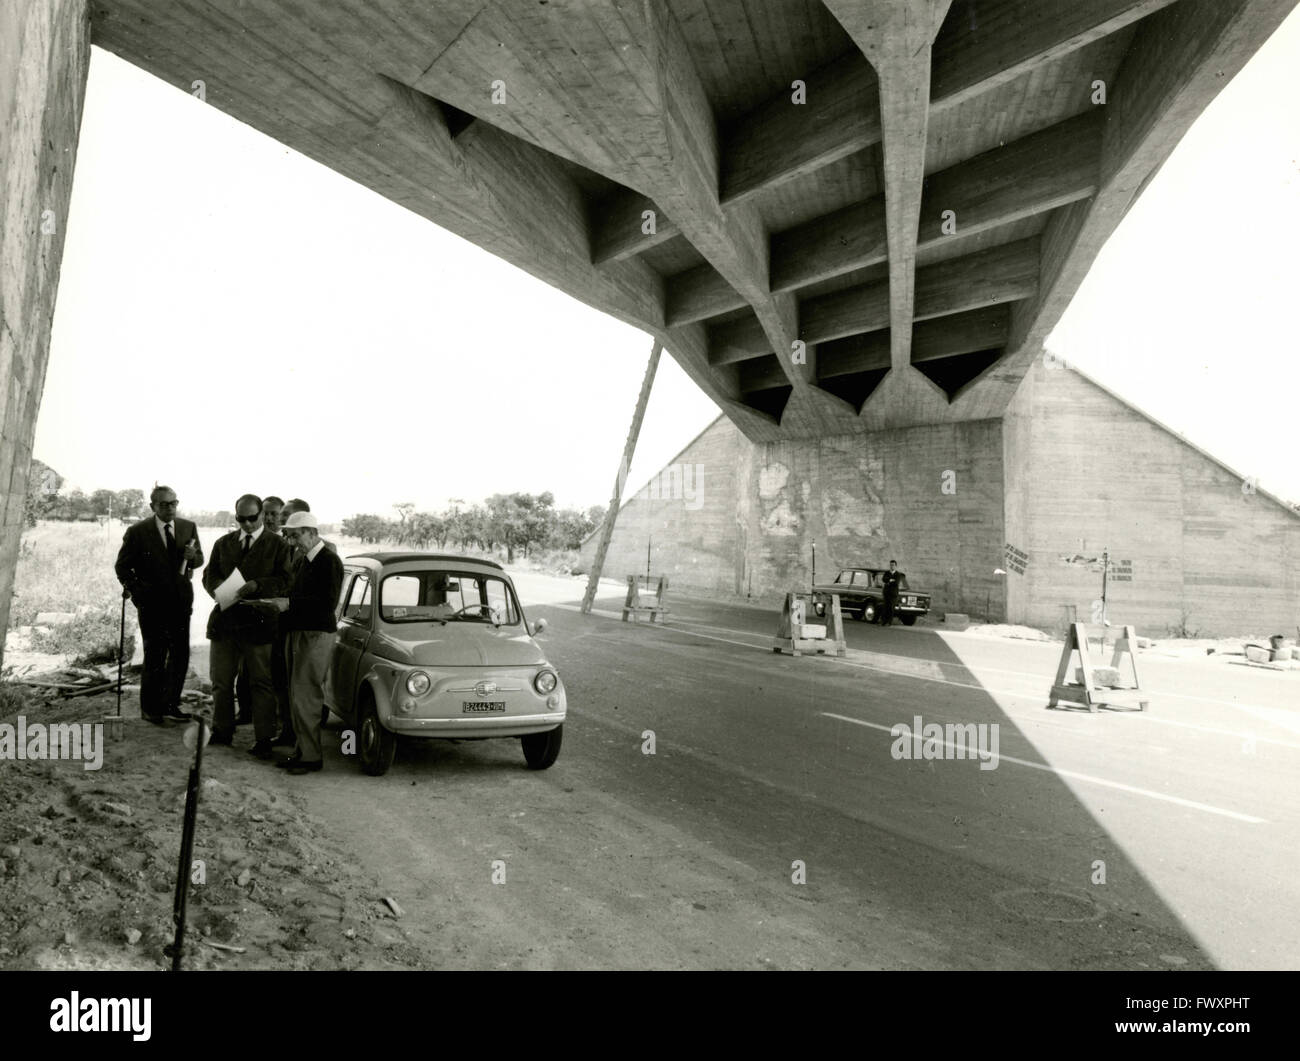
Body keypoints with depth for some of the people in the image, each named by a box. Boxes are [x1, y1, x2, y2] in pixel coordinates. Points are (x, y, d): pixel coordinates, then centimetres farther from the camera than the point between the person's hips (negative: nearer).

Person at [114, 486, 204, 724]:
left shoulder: (188, 527, 4)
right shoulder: (137, 532, -6)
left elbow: (199, 560, 11)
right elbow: (122, 566, 1)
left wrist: (193, 556, -11)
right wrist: (136, 592, -8)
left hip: (180, 602, 4)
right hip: (152, 604, -4)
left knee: (180, 655, 7)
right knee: (155, 658, 1)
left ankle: (170, 704, 21)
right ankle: (150, 708, 15)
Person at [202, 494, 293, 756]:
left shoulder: (277, 545, 2)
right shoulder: (224, 543, 15)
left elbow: (285, 581, -6)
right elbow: (209, 575, 14)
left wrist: (256, 586, -21)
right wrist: (221, 590, -7)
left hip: (258, 623, -4)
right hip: (224, 619, 4)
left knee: (262, 683, 0)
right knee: (220, 680, 13)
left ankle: (263, 740, 7)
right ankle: (222, 731, 29)